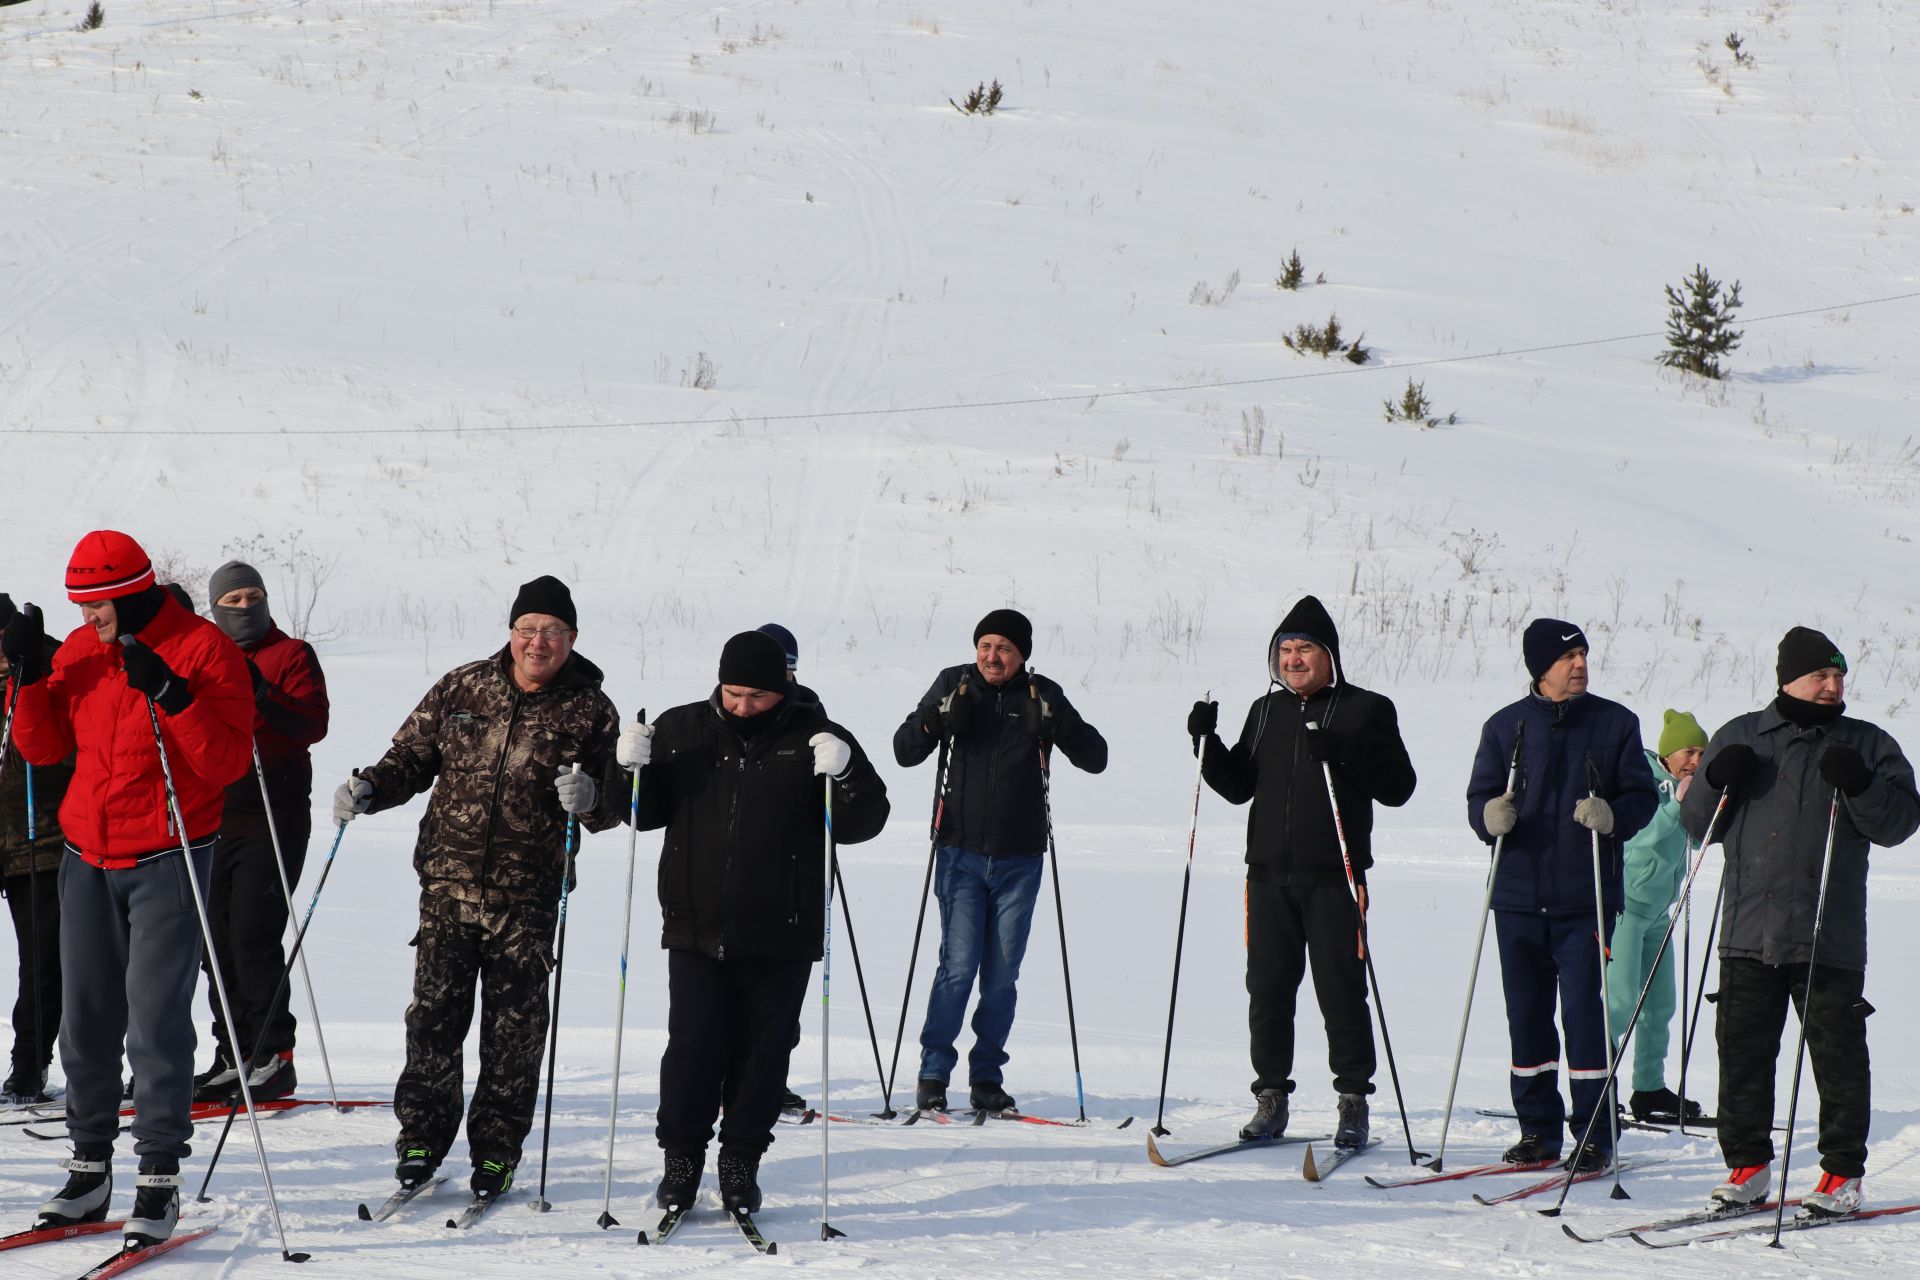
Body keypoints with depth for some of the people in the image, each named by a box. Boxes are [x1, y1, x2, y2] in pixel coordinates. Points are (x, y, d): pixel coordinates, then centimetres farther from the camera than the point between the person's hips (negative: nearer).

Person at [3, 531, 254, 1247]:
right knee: (86, 1019, 7)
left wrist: (170, 695, -27)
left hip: (167, 862, -6)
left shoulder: (204, 650, -10)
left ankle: (160, 1181, -4)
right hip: (88, 861, 6)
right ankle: (90, 1167, 16)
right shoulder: (80, 651, 7)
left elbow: (229, 762, -16)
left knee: (156, 1020, -9)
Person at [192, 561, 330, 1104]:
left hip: (273, 819, -6)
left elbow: (313, 726, -11)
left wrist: (262, 695, -25)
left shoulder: (293, 655, 1)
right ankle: (234, 1056, 14)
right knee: (217, 941, 6)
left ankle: (274, 1058, -8)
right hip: (214, 817, 6)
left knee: (253, 936, -13)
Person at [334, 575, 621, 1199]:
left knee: (514, 1029, 4)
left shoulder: (590, 711, 1)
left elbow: (616, 806, 3)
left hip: (527, 896, -1)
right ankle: (423, 1136, 13)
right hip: (449, 882, 1)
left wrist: (590, 797, -19)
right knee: (434, 1014, -2)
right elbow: (413, 756, 14)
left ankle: (497, 1151, 16)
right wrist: (369, 788, -4)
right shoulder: (462, 688, 5)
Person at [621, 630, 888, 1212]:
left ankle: (742, 1160, 18)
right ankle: (681, 1156, 15)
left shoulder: (813, 738, -1)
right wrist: (634, 768, -6)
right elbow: (645, 813, 14)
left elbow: (863, 823, -2)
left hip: (781, 936, -1)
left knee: (763, 1051, 5)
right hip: (696, 929, 1)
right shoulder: (681, 730, 5)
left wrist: (846, 775, -22)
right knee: (693, 1047, 0)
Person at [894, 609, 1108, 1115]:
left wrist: (1056, 724, -18)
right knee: (958, 965, -9)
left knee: (1002, 974, 5)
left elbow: (1095, 759, 1)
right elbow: (904, 751, 4)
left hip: (1020, 858, 1)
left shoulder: (1042, 695, 3)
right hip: (962, 850, -1)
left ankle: (986, 1077, 14)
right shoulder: (954, 684, 2)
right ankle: (933, 1073, 0)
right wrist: (937, 721, -16)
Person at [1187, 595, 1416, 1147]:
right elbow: (1239, 786, 19)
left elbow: (1398, 786, -6)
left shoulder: (1366, 710, 1)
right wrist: (1207, 743, 4)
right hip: (1269, 874, 4)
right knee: (1267, 988, 4)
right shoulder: (1267, 711, 15)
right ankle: (1271, 1096, 13)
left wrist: (1344, 755, -20)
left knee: (1341, 989, -2)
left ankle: (1353, 1101, 7)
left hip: (1334, 876, -4)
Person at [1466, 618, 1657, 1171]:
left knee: (1583, 1009, -7)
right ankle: (1538, 1128, 18)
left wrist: (1612, 816, -18)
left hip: (1586, 898, -2)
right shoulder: (1505, 726, 8)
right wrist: (1491, 816, -15)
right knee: (1526, 1013, 7)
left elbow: (1642, 795, 3)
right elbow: (1479, 798, 8)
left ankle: (1594, 1135, 2)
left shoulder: (1615, 723, 5)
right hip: (1519, 896, 2)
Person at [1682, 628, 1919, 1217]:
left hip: (1830, 939, -2)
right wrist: (1716, 783, -7)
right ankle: (1748, 1164, 15)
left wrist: (1858, 786, -17)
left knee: (1838, 1055, 1)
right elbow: (1697, 824, 13)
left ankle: (1843, 1173, 11)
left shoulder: (1866, 745, 8)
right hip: (1749, 931, 2)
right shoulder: (1739, 737, 12)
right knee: (1742, 1049, 4)